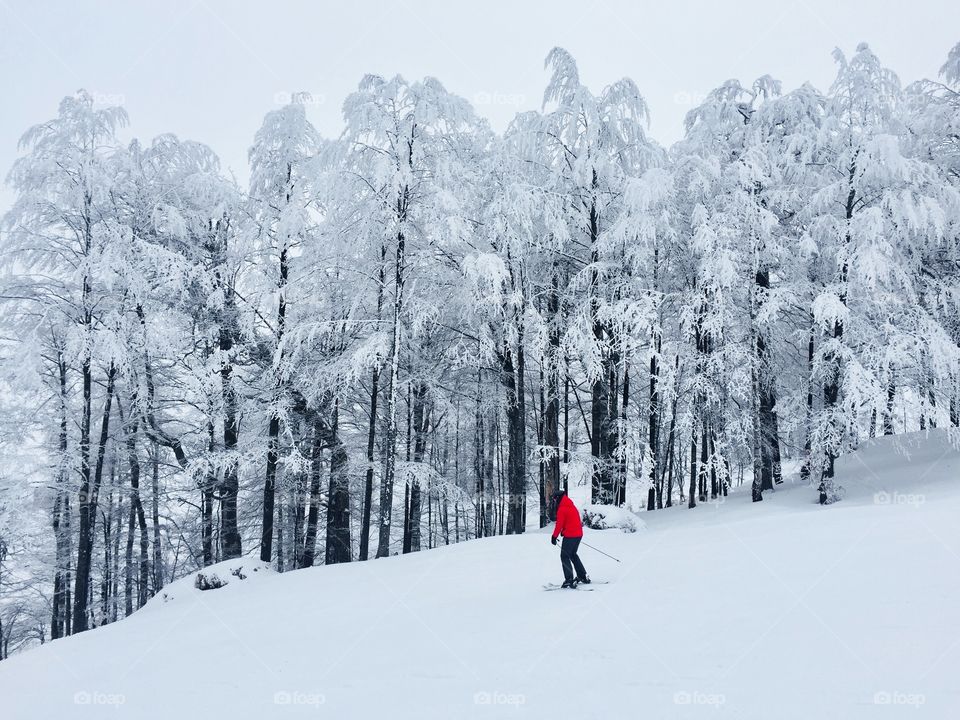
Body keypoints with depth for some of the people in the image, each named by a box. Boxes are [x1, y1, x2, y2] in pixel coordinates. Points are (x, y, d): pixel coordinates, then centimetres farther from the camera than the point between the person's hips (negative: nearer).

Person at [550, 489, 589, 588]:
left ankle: (569, 580, -10)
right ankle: (583, 576, 24)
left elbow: (559, 524, -14)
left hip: (569, 535, -9)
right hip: (579, 534, 9)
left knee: (564, 556, -2)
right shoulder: (572, 506, 15)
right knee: (573, 554, 22)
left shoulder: (561, 509, -12)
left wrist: (554, 536, -6)